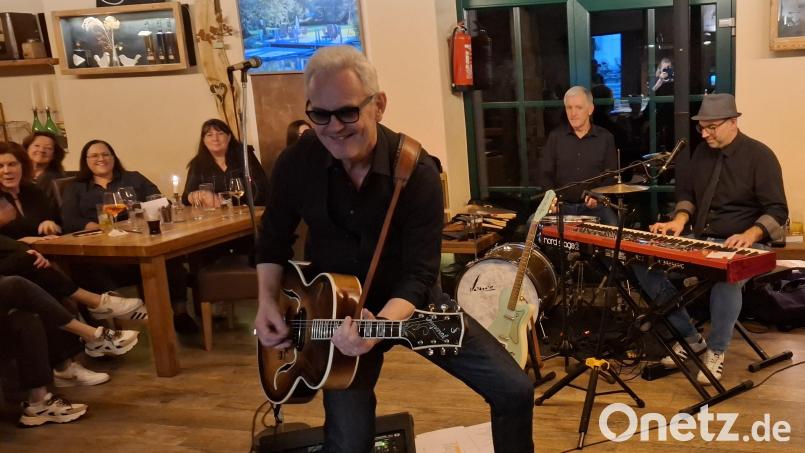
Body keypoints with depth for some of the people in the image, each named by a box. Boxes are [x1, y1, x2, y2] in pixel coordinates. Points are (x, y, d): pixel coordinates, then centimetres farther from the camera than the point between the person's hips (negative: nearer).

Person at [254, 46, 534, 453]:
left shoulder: (416, 170, -20)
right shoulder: (295, 164, -11)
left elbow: (420, 274, -22)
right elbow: (273, 240, 6)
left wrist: (379, 326, -39)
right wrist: (267, 303, -8)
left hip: (411, 301, 0)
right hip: (337, 309, 1)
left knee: (514, 390, -5)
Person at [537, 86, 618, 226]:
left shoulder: (605, 138, 4)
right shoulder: (555, 136, 6)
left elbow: (611, 176, 2)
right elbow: (544, 174, 4)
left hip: (593, 205, 0)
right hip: (561, 205, 1)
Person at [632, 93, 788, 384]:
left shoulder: (759, 156, -8)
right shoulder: (702, 152, 9)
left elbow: (777, 210, -12)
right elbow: (687, 192, 16)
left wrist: (749, 235, -30)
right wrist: (680, 219, -7)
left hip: (741, 246, -6)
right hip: (700, 241, 6)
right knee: (643, 262, -14)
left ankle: (716, 350, -16)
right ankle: (689, 337, -2)